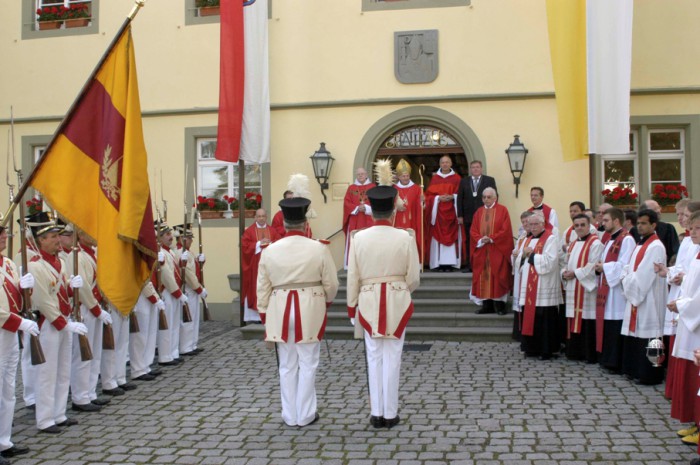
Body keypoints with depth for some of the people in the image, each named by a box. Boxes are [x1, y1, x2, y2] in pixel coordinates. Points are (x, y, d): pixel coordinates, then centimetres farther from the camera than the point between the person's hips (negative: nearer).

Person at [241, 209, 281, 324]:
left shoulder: (272, 231, 10)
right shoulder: (249, 231, 2)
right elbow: (244, 246, -6)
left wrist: (270, 245, -15)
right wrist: (259, 244, -13)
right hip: (254, 265, -2)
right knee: (255, 289, -2)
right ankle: (254, 316, 2)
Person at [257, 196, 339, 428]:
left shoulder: (269, 251, 0)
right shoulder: (319, 248, -7)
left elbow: (262, 289, 3)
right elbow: (331, 284, -2)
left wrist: (264, 317, 12)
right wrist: (327, 301, 18)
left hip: (280, 311, 2)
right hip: (310, 311, -2)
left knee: (287, 365, 12)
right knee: (308, 364, 8)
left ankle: (290, 416, 21)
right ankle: (305, 415, 16)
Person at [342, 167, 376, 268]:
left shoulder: (373, 187, 6)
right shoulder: (351, 188, 9)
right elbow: (347, 203, 2)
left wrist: (366, 208, -16)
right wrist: (357, 208, -14)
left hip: (369, 220, -1)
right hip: (354, 221, 1)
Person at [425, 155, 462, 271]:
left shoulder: (457, 178, 7)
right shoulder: (434, 178, 9)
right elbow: (429, 195, 5)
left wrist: (452, 197, -14)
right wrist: (438, 198, -12)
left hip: (452, 212, -1)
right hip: (438, 212, 1)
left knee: (451, 237, -3)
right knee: (438, 236, -3)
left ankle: (450, 263, 0)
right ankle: (440, 263, -2)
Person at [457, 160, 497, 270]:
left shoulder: (490, 180, 6)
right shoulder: (464, 181, 11)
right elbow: (460, 198, 7)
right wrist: (460, 215, 0)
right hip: (468, 217, 2)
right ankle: (470, 265, 7)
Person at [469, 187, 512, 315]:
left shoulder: (502, 210, 0)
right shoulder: (479, 212, 12)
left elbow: (506, 230, -9)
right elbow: (473, 231, 6)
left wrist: (491, 239, -15)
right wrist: (480, 240, -11)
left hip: (497, 251, -4)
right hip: (481, 251, 4)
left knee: (497, 278, -4)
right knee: (483, 277, 3)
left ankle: (499, 305, 2)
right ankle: (487, 305, 8)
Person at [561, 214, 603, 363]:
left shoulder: (595, 244, -7)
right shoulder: (572, 245, 19)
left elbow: (594, 267, -17)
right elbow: (567, 264, 21)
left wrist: (575, 273, -14)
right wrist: (564, 273, 0)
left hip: (588, 289, -8)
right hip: (573, 290, 8)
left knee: (587, 323, -6)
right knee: (575, 321, 10)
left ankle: (589, 355, 1)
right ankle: (575, 352, 17)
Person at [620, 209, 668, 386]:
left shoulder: (656, 247, -14)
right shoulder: (640, 245, 16)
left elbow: (644, 275, -17)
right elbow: (628, 270, 14)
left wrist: (633, 294, -9)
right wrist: (628, 288, -1)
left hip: (647, 301, -9)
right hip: (634, 297, 9)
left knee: (646, 337, -4)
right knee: (634, 336, 13)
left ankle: (649, 375, 3)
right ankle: (635, 370, 22)